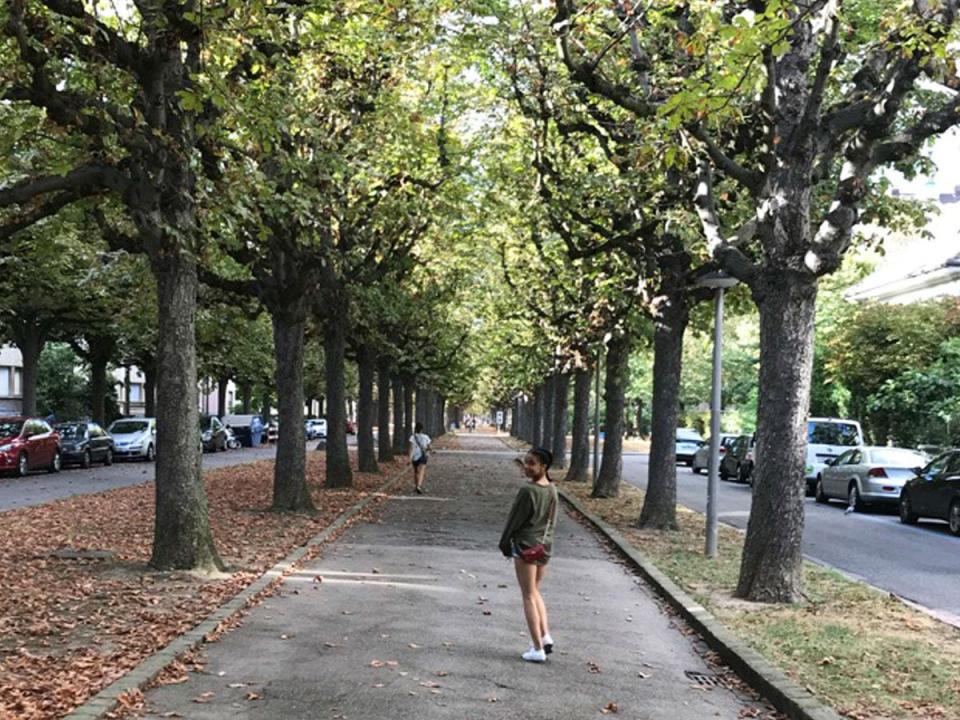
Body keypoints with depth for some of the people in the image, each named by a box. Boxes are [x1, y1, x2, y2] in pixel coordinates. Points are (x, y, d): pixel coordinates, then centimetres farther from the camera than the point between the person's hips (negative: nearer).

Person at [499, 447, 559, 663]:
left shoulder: (527, 490, -20)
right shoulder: (552, 490, 2)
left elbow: (516, 519, -13)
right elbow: (552, 521, 10)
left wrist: (505, 543, 0)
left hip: (525, 545, -7)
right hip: (545, 545, 7)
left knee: (529, 596, 2)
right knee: (535, 592, 21)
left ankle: (538, 649, 3)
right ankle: (545, 637, 11)